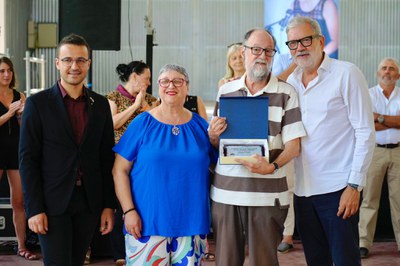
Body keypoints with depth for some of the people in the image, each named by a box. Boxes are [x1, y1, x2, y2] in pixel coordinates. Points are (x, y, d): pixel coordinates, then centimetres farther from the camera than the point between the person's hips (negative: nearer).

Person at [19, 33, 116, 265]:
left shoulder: (100, 104, 8)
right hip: (53, 203, -3)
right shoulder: (38, 103, -2)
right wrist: (34, 209, -10)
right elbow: (28, 159, -4)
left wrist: (109, 205, 5)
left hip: (89, 203, 3)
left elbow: (107, 158, 9)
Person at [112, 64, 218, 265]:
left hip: (191, 221, 3)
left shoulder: (200, 125, 7)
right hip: (148, 221, -2)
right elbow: (119, 170, -2)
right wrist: (129, 211, -10)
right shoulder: (142, 123, -1)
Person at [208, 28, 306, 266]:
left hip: (267, 193, -3)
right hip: (226, 191, 3)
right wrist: (213, 135, -6)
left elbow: (293, 144, -3)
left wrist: (272, 166, -21)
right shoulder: (225, 91, 11)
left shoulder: (286, 93, 1)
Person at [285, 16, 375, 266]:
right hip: (303, 188, 6)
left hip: (338, 188, -5)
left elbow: (365, 132, -9)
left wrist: (354, 185, -13)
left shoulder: (346, 74, -6)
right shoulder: (291, 82, 11)